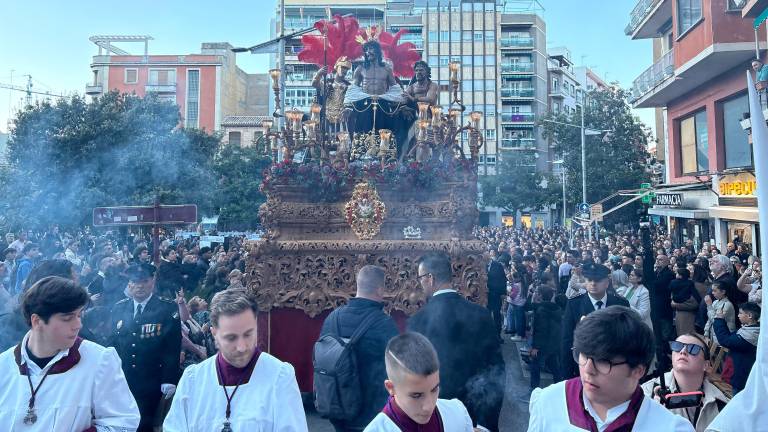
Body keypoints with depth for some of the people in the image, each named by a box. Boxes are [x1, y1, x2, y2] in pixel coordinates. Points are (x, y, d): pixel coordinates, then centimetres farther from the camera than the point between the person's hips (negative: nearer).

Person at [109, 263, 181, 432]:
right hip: (120, 380, 4)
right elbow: (112, 342, 10)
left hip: (150, 383, -4)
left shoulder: (168, 308, -10)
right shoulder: (118, 308, 3)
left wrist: (169, 380, -14)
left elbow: (173, 346, -11)